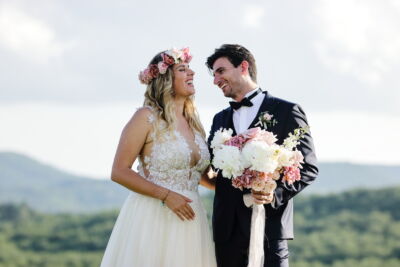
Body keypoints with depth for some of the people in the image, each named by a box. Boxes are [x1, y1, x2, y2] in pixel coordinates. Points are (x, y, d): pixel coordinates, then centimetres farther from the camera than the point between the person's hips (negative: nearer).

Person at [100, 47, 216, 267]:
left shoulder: (194, 123, 15)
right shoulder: (147, 117, -4)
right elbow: (119, 172, -10)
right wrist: (166, 196, -16)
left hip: (189, 220, 6)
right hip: (152, 218, -6)